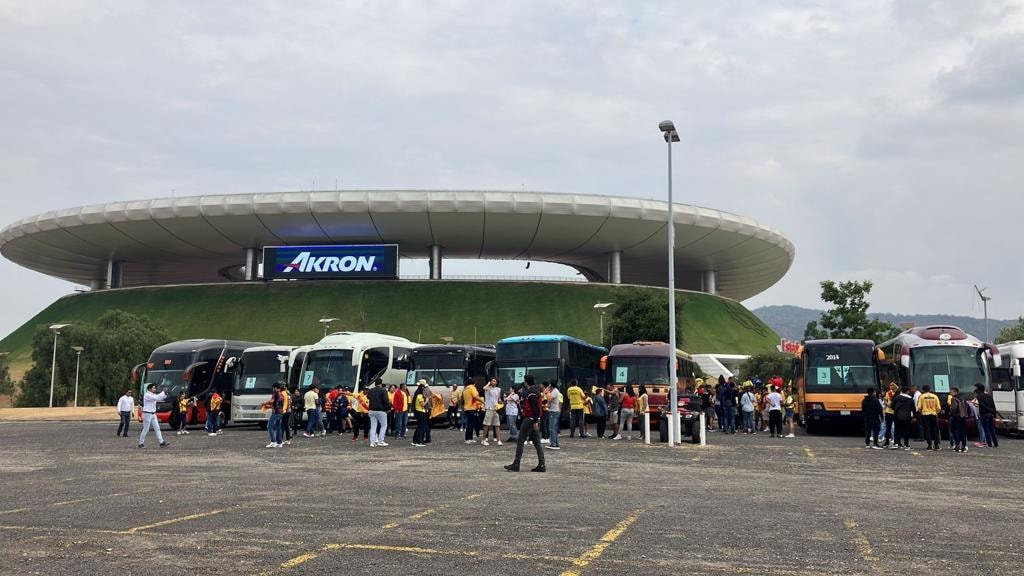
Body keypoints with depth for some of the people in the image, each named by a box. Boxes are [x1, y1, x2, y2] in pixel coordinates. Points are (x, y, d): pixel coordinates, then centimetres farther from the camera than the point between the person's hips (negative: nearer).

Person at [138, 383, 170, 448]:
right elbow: (157, 398, -27)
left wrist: (165, 393, -6)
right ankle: (141, 444, 9)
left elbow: (160, 398, 10)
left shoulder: (153, 395, 12)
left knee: (157, 428, 2)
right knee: (145, 430, -2)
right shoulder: (147, 395, -15)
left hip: (153, 414, 8)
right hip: (147, 414, -8)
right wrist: (163, 392, -20)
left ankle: (162, 443, -1)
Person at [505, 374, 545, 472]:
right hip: (535, 420, 10)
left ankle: (516, 465, -1)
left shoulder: (531, 393, -15)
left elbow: (535, 408, -22)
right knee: (537, 442, 9)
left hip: (529, 419, -10)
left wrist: (535, 421, -24)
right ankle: (541, 465, 7)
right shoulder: (535, 391, 16)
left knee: (520, 441, -3)